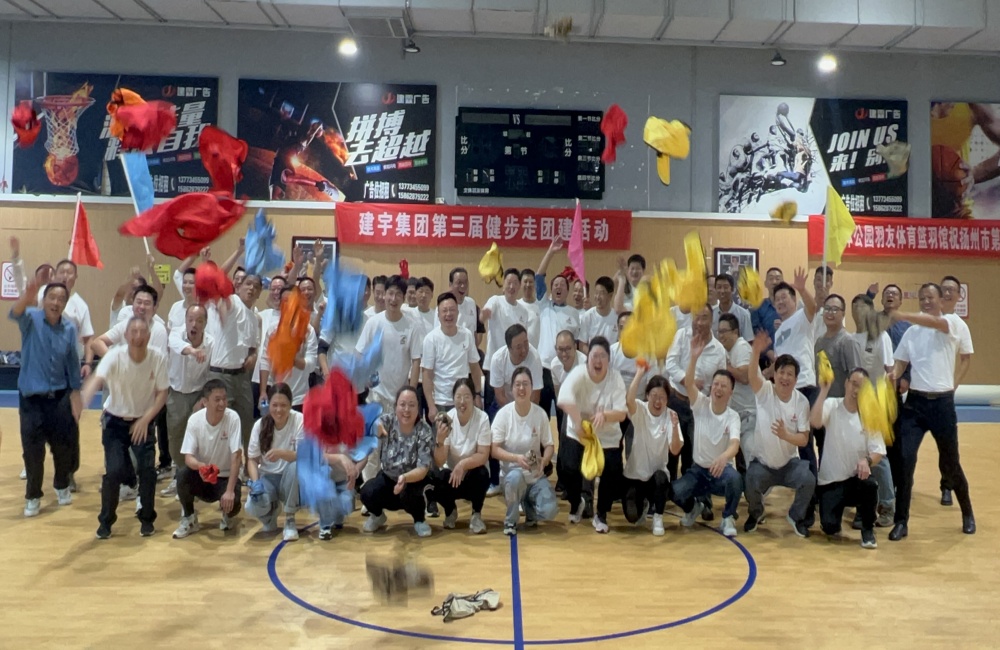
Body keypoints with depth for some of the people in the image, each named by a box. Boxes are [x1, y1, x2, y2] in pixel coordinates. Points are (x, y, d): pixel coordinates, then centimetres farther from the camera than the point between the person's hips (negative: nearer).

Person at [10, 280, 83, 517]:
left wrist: (75, 394, 5)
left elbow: (72, 363, 6)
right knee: (32, 449, 1)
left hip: (60, 396, 2)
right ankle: (33, 496, 20)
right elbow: (15, 314, -34)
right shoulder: (31, 319, -9)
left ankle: (62, 486, 34)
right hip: (32, 397, -2)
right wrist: (27, 296, -56)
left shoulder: (69, 328, -1)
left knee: (63, 445, 10)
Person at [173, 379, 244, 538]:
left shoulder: (233, 418, -19)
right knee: (183, 475, -30)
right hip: (202, 475, 2)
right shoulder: (194, 420, -14)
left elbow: (236, 456, -21)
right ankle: (189, 519, -4)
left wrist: (230, 490, -28)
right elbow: (188, 457, -16)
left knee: (232, 503, -30)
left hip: (226, 476, -1)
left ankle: (227, 515, 11)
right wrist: (200, 466, -40)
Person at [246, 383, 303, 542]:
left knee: (296, 467, -37)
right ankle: (270, 517, 11)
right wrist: (255, 482, -20)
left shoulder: (299, 421, -15)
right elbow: (252, 459, -1)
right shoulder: (260, 424, -7)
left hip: (290, 478, -1)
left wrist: (281, 453, -41)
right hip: (267, 476, 1)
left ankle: (290, 521, -15)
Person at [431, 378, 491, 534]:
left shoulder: (482, 418, -18)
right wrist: (440, 441, -38)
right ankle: (450, 511, 6)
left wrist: (463, 464, -36)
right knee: (433, 478, -29)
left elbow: (483, 456, -18)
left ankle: (476, 514, -4)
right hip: (451, 475, 1)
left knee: (482, 473, -33)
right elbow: (439, 463, -19)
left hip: (472, 476, -1)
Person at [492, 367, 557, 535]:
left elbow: (549, 446, 1)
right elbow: (494, 450, -11)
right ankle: (510, 520, -9)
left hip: (535, 474, 1)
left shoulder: (540, 414, -5)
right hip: (511, 470, -1)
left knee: (549, 511, -22)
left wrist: (544, 460, -21)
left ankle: (529, 505, 15)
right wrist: (516, 458, -28)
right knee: (515, 477, -38)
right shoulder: (503, 414, -10)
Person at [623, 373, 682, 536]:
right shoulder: (640, 410, -9)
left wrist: (675, 426, -36)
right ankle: (643, 502, 25)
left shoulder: (671, 416, -8)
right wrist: (641, 371, -34)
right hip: (635, 473, 0)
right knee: (632, 516, -14)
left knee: (661, 478, -35)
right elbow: (629, 400, -36)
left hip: (657, 473, 0)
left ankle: (658, 517, -8)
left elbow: (675, 451, -20)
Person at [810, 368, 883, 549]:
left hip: (857, 478, 2)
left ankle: (867, 530, -6)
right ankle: (837, 515, 19)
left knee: (870, 484, -35)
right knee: (829, 526, -21)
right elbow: (815, 422, -30)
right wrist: (824, 390, -31)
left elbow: (878, 451, -4)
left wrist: (867, 460, -26)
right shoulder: (832, 405, -9)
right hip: (830, 481, -2)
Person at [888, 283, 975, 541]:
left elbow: (934, 323, -25)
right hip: (915, 401, 3)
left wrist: (903, 316, -32)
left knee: (949, 462, 9)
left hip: (943, 402, -3)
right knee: (904, 460, -7)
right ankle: (901, 521, 1)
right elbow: (900, 362, 7)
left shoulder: (952, 322, -2)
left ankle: (967, 513, 34)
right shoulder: (911, 332, 9)